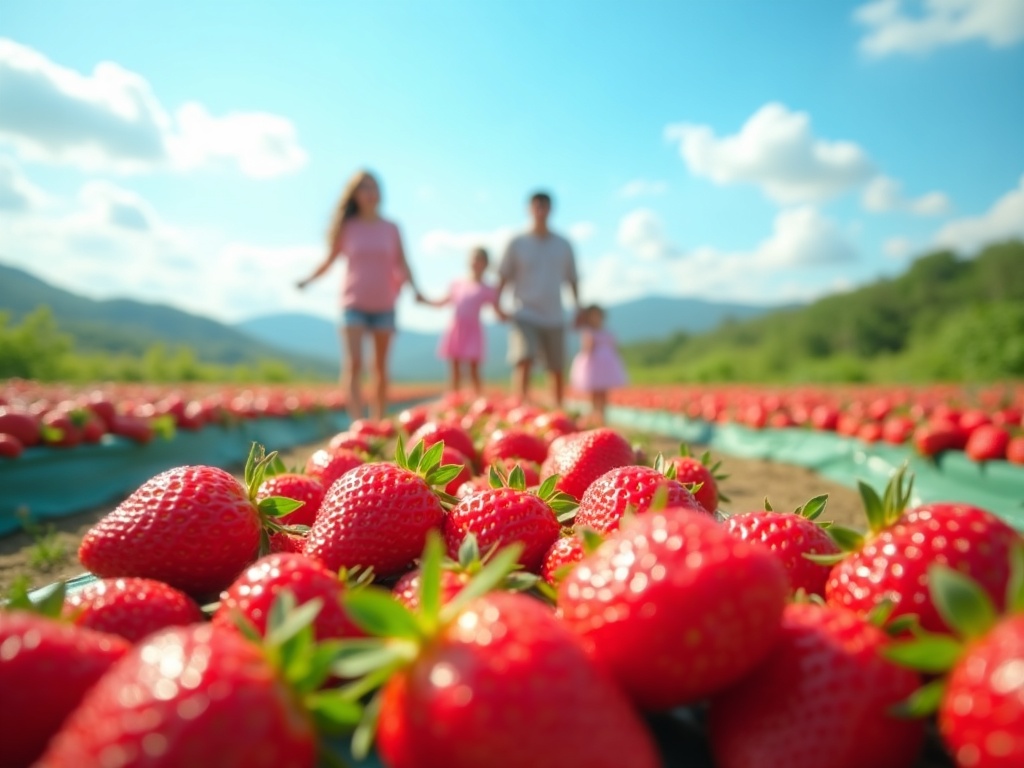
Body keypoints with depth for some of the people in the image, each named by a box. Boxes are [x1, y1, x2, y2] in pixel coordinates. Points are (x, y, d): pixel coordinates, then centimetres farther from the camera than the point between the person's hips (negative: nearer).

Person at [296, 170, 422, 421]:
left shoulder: (391, 228, 6)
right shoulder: (347, 227, 4)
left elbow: (402, 264, 5)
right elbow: (330, 259, 7)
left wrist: (415, 289, -10)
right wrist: (308, 280, -7)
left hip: (384, 305, 2)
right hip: (354, 304, -1)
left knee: (380, 367, 7)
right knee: (354, 363, -15)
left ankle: (379, 422, 18)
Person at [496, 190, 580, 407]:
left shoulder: (563, 245, 8)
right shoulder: (517, 243, 2)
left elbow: (572, 280, 15)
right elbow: (503, 277, 2)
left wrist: (578, 308, 11)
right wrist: (497, 304, -9)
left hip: (554, 318, 3)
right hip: (525, 316, -2)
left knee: (557, 370, 8)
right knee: (525, 360, -21)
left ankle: (559, 411, 24)